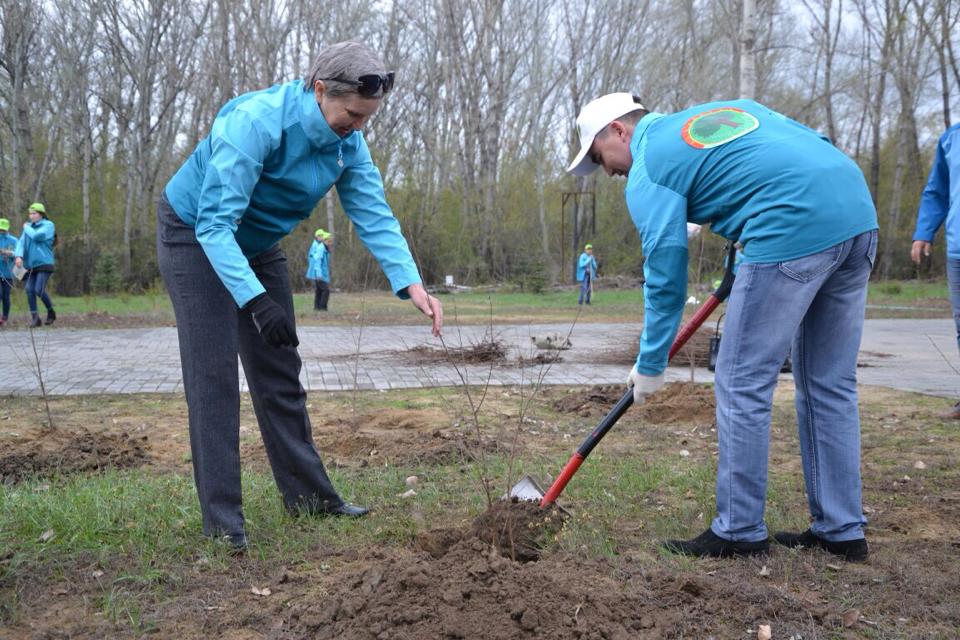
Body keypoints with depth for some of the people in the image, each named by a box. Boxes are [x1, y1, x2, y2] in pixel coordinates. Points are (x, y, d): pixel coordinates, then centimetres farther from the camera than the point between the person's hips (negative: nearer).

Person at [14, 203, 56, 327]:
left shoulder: (48, 225, -4)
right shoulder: (29, 227, 13)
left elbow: (37, 236, -19)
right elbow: (21, 242, 3)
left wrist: (26, 228, -1)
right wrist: (19, 256, -14)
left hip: (44, 264, -5)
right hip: (31, 265, 5)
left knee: (39, 290, -14)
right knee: (29, 289, -7)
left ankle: (51, 311, 9)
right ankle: (35, 318, -2)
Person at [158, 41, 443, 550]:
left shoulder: (348, 142, -11)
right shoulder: (255, 122, -33)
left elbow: (374, 216, -16)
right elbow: (215, 222, -35)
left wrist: (411, 283, -31)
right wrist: (256, 300, -45)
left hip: (257, 246, 7)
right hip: (194, 237, -7)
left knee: (279, 372, 9)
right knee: (214, 379, -12)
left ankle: (307, 494, 18)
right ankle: (222, 519, -5)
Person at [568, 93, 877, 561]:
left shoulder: (648, 169, 5)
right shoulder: (721, 108, 27)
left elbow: (665, 276, 2)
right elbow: (813, 145, 25)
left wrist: (649, 365, 12)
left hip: (795, 229, -9)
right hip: (859, 211, 9)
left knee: (742, 386, 1)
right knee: (830, 385, 14)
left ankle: (739, 531, 9)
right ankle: (841, 530, 21)